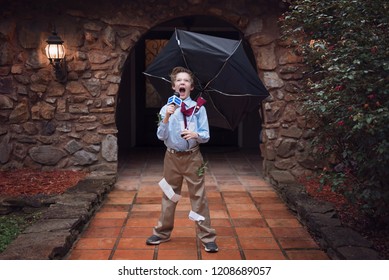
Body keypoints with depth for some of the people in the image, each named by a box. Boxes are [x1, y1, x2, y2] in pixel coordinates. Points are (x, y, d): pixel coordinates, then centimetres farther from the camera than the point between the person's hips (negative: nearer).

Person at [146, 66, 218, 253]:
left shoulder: (198, 108, -4)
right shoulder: (166, 108, -1)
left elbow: (206, 136, -4)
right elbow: (160, 136, -6)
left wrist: (195, 135, -25)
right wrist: (166, 118, -20)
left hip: (193, 157, -2)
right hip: (172, 157, 2)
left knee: (198, 196, 1)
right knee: (169, 196, 15)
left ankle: (207, 237, 9)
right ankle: (162, 232, 30)